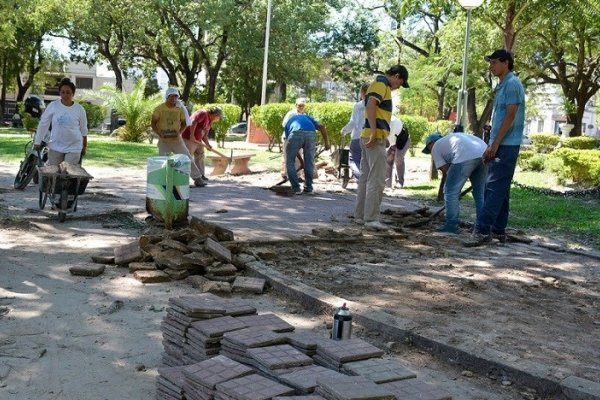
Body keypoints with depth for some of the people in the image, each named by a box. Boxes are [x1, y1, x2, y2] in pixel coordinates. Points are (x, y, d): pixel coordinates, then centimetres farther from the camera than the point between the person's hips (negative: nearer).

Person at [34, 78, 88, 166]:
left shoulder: (79, 109, -3)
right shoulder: (53, 106, -4)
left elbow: (83, 130, 6)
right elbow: (43, 124, 1)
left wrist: (84, 147, 10)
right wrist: (37, 142, 0)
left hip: (73, 148, -1)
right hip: (55, 147, 1)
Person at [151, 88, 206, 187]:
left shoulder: (179, 109, 1)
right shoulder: (159, 109, -5)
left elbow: (184, 123, 9)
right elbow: (153, 123, -3)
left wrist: (179, 132, -10)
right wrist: (159, 134, -18)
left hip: (177, 139, 1)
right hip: (164, 140, -1)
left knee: (188, 158, -1)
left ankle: (197, 178, 4)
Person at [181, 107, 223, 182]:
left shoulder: (209, 122, 16)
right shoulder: (203, 113, -13)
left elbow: (205, 135, 18)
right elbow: (193, 122, -27)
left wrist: (208, 145, 5)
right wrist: (192, 135, -29)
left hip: (197, 140, 10)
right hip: (188, 138, -10)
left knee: (200, 156, 13)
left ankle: (200, 175, 22)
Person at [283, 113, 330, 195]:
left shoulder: (289, 122, 38)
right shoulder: (308, 118, 41)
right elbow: (322, 127, 21)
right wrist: (326, 143, 22)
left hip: (296, 134, -1)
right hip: (311, 134, 1)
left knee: (290, 161, 16)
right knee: (309, 163, 19)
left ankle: (296, 188, 13)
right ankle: (308, 188, 22)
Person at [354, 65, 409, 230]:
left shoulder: (380, 85, 22)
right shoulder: (381, 84, -8)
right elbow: (370, 105, -22)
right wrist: (374, 133, -27)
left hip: (369, 138, 10)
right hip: (375, 138, -10)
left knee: (365, 178, 12)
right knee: (377, 180, -11)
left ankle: (360, 216, 17)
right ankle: (371, 218, -12)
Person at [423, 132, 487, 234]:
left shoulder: (435, 148, 21)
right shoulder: (452, 137, 39)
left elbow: (446, 170, 14)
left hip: (465, 157, -7)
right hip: (484, 152, 7)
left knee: (451, 192, 8)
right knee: (480, 193, 19)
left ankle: (451, 225, 11)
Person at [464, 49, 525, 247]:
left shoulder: (512, 84, -11)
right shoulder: (503, 85, 19)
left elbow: (510, 117, -17)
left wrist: (495, 144, -18)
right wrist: (492, 146, 18)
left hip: (506, 145, -10)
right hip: (501, 145, 10)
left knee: (494, 189, -13)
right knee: (500, 189, 11)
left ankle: (482, 231, -17)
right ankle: (498, 230, 16)